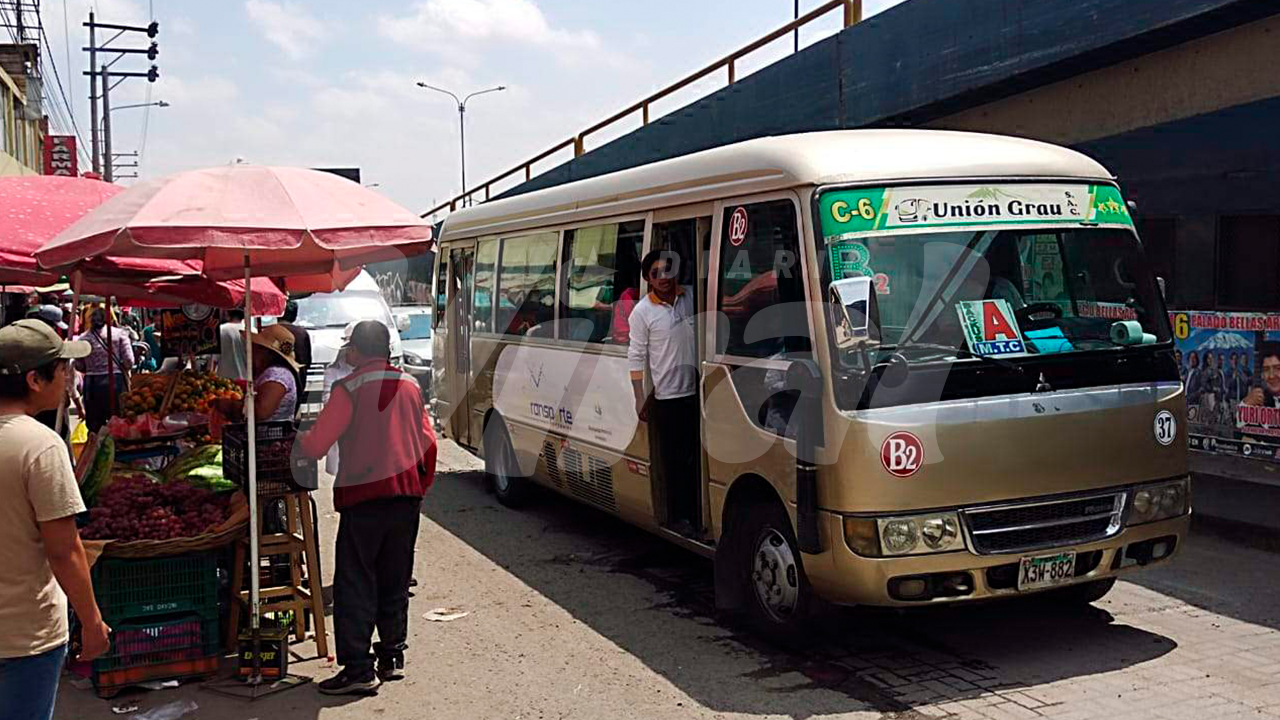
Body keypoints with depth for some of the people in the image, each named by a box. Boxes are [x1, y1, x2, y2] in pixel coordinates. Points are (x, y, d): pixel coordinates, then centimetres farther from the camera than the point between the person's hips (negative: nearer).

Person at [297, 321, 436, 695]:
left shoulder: (349, 389, -9)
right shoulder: (410, 385, 7)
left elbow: (316, 446, -9)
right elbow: (427, 443, 11)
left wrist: (300, 437, 14)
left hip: (363, 497, -5)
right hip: (406, 495, 5)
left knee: (354, 584, 1)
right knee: (395, 581, 16)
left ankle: (358, 668, -1)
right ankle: (392, 657, 23)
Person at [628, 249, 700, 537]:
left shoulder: (693, 296, 3)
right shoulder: (642, 311, -5)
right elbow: (636, 357, -3)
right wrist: (640, 398, -6)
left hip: (698, 391, 3)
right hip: (666, 396, -3)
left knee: (700, 456, 9)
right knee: (673, 460, 2)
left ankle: (697, 513, 20)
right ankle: (678, 517, 13)